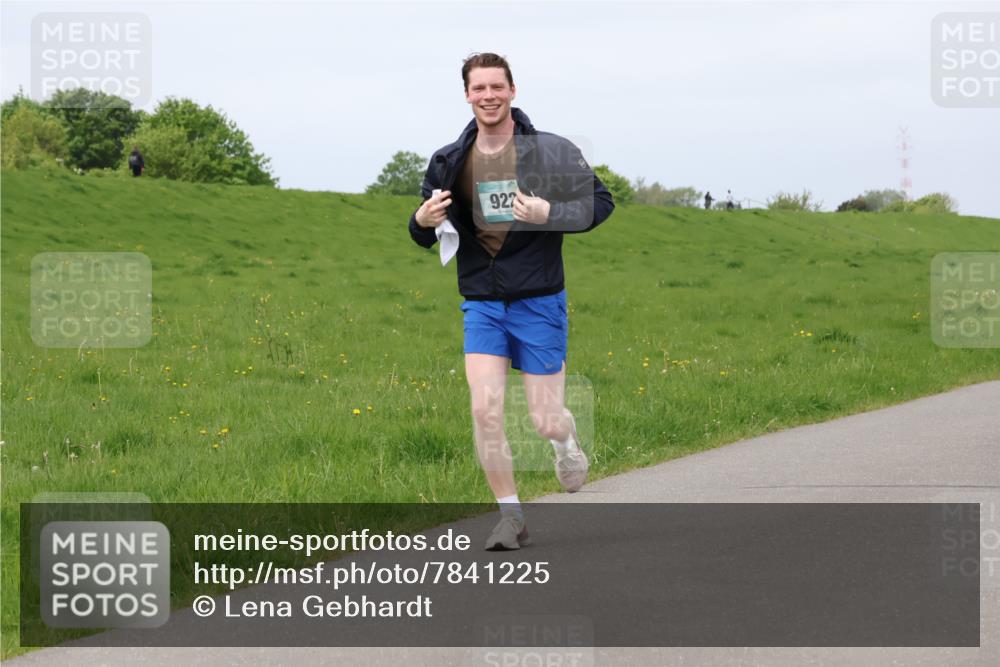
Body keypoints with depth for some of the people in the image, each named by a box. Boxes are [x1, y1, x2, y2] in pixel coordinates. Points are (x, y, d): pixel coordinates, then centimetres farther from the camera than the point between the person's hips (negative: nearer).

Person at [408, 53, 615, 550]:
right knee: (484, 409, -12)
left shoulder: (550, 151, -7)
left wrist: (550, 214, -21)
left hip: (538, 300, -2)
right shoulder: (450, 161, 3)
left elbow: (601, 202, -3)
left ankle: (566, 441, 37)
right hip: (481, 302, 2)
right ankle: (510, 517, 2)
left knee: (545, 421, -1)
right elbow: (426, 236, 14)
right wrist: (423, 222, -11)